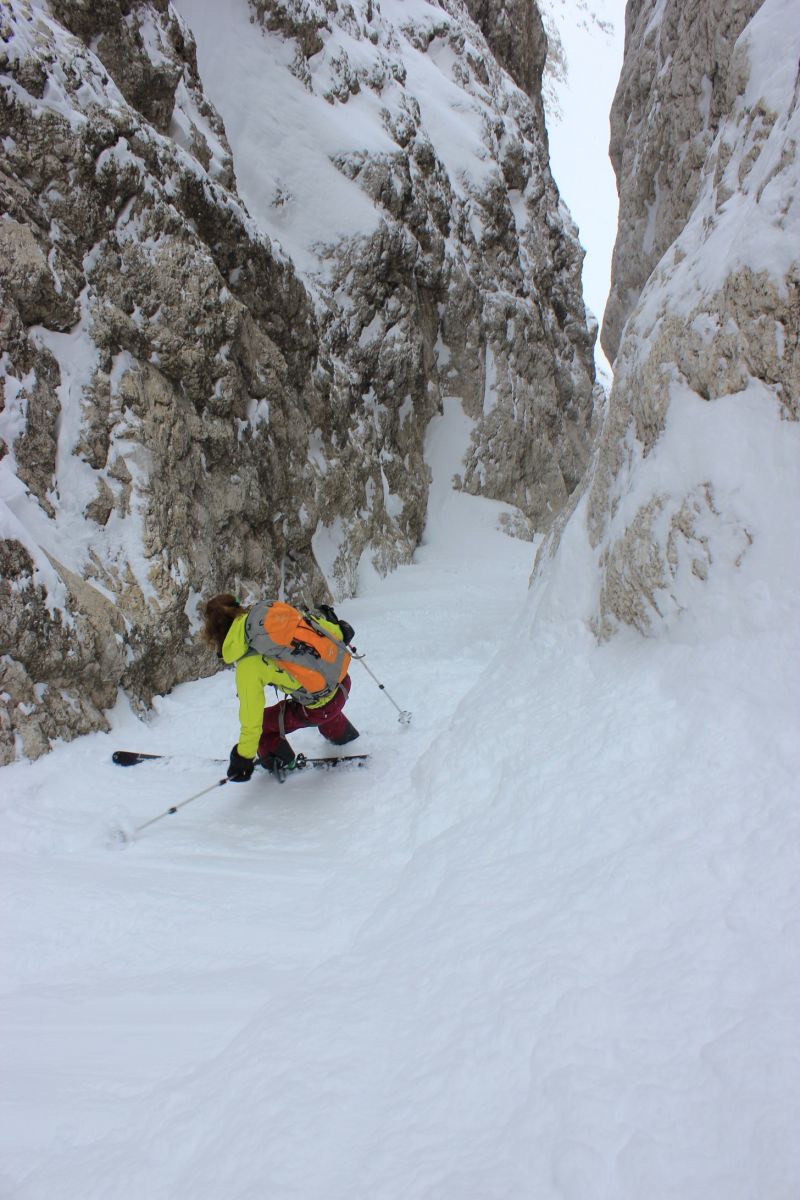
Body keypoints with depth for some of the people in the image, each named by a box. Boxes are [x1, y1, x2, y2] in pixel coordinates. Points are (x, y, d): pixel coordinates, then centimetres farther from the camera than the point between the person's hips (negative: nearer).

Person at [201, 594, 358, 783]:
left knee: (262, 723, 13)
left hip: (321, 709, -6)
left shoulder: (247, 668, -19)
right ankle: (341, 733, 62)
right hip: (340, 678, 6)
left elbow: (251, 719, -15)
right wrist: (338, 630, 21)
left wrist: (243, 759, -3)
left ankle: (279, 763, 29)